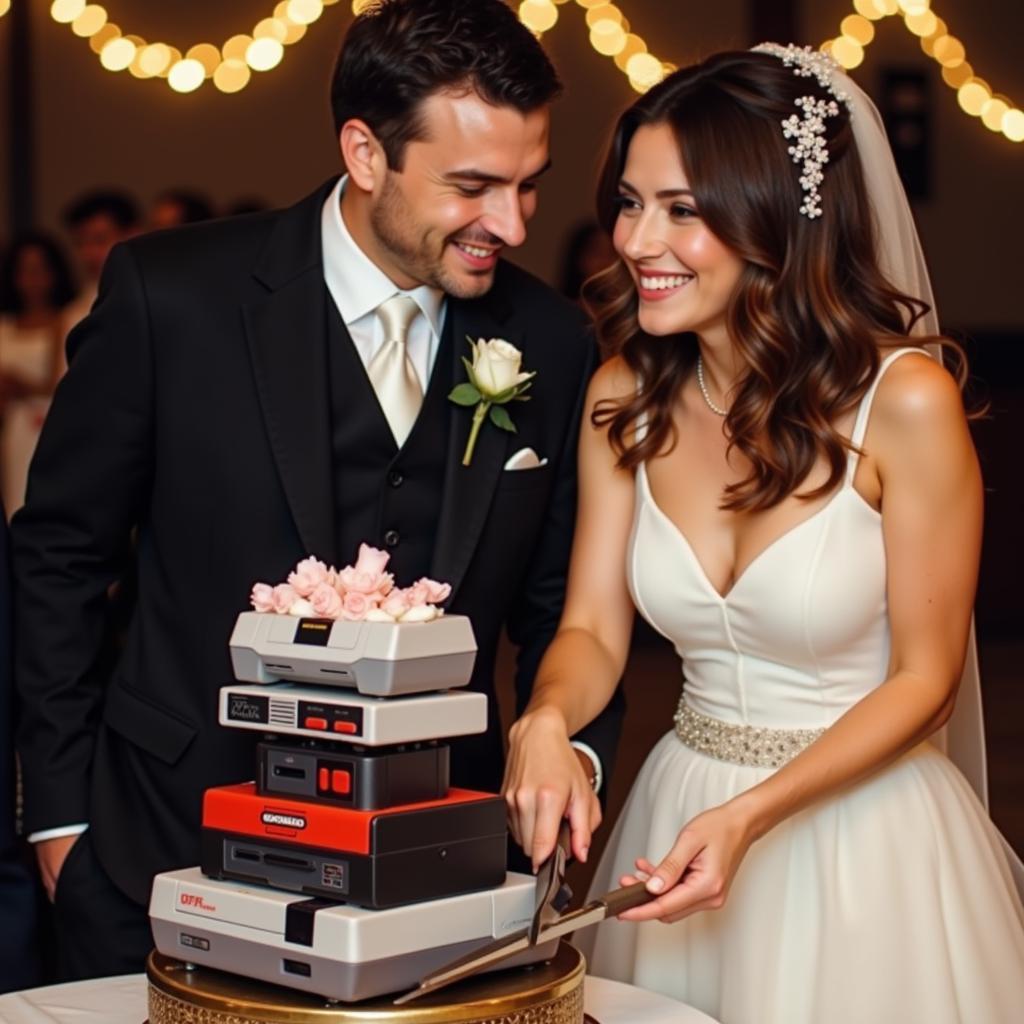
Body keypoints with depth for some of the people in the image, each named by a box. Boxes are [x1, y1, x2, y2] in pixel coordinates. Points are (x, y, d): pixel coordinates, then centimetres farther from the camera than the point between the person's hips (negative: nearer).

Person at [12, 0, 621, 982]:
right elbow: (59, 553, -3)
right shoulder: (169, 296, -12)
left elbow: (554, 605, 7)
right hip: (170, 853, -2)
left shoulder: (551, 345, -3)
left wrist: (568, 751, -11)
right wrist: (62, 807, -2)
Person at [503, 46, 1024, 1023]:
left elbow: (923, 677, -12)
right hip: (680, 800, 4)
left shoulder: (905, 402, -18)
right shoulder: (625, 396, -4)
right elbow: (593, 625, -1)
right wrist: (547, 719, -23)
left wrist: (751, 817, -22)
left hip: (862, 825, -4)